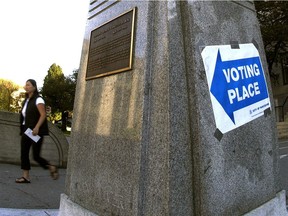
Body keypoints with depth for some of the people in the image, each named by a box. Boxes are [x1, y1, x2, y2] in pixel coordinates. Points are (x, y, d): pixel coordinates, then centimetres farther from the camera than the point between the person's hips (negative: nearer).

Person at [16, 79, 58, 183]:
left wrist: (37, 127, -29)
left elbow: (43, 115, -19)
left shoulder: (38, 99, -9)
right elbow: (24, 116, 19)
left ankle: (52, 168, 14)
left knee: (36, 156, -5)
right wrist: (23, 130, 16)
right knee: (24, 153, 2)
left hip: (36, 132, -8)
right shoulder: (26, 100, 15)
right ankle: (26, 176, 9)